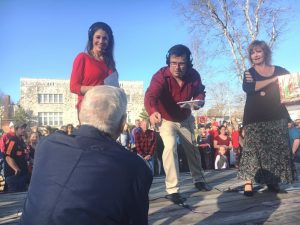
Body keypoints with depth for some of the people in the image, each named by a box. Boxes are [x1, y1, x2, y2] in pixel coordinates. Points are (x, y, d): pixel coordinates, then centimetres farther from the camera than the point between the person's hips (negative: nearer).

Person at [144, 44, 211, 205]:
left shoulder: (194, 75, -22)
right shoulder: (161, 76, -34)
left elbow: (199, 92, -4)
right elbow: (150, 96, -50)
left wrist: (198, 102, -29)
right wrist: (153, 112, -72)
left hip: (186, 118, 5)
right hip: (166, 119, -4)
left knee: (192, 149, 17)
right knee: (170, 146, -25)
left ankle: (199, 180, 41)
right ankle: (172, 190, -13)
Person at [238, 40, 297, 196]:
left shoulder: (280, 71, 12)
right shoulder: (249, 73, 6)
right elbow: (248, 88, -14)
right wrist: (273, 79, -14)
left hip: (277, 115, 3)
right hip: (255, 117, -2)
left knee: (278, 148, 2)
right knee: (252, 148, -8)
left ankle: (273, 181, 11)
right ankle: (248, 182, -7)